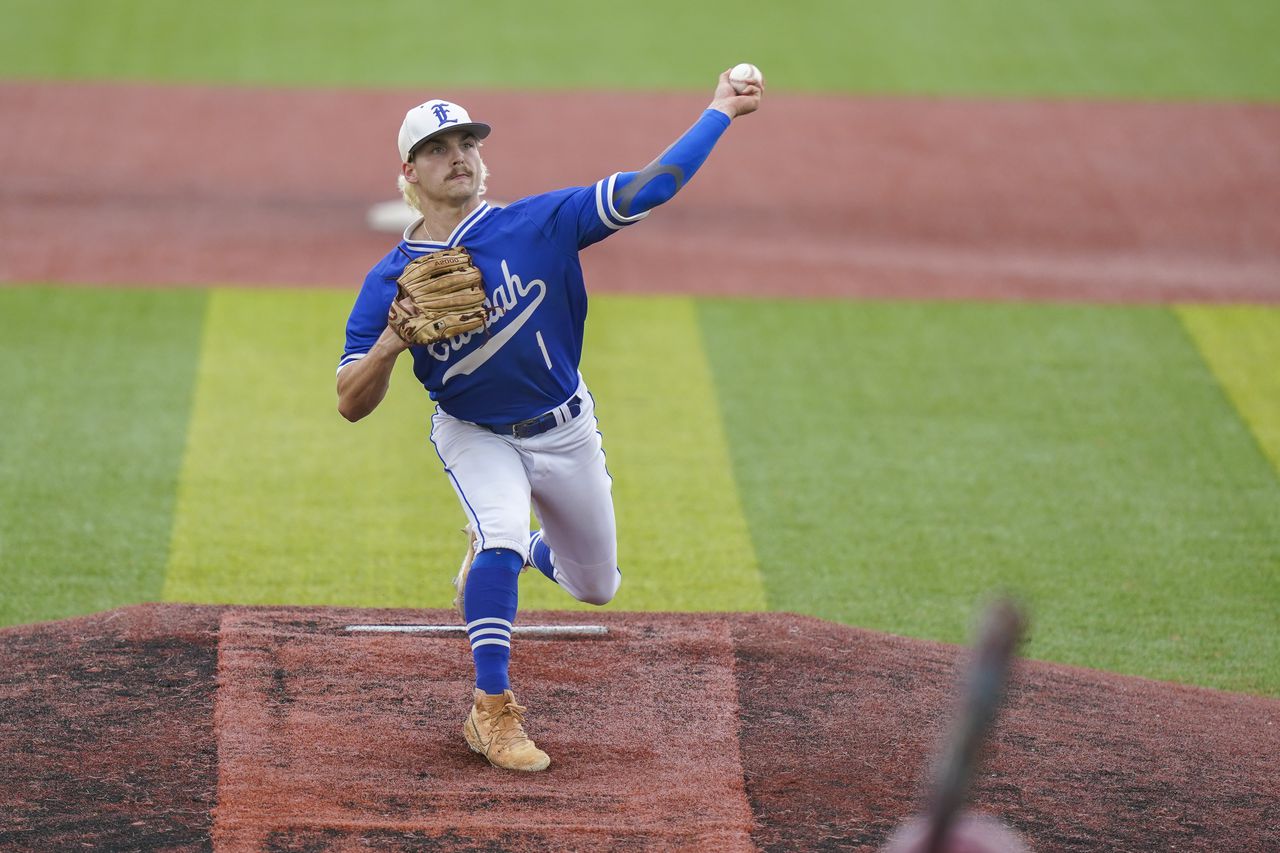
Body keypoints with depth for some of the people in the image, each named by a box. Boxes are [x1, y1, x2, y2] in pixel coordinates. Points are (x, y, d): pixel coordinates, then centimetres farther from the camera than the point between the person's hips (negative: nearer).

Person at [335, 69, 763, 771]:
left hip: (566, 431, 2)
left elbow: (647, 189, -22)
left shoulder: (537, 224, -19)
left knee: (596, 587, 16)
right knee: (500, 539, -32)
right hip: (476, 437, -2)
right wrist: (391, 344, -36)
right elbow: (351, 405, -17)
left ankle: (530, 547, 52)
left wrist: (719, 112, -25)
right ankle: (493, 712, -20)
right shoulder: (389, 284, -17)